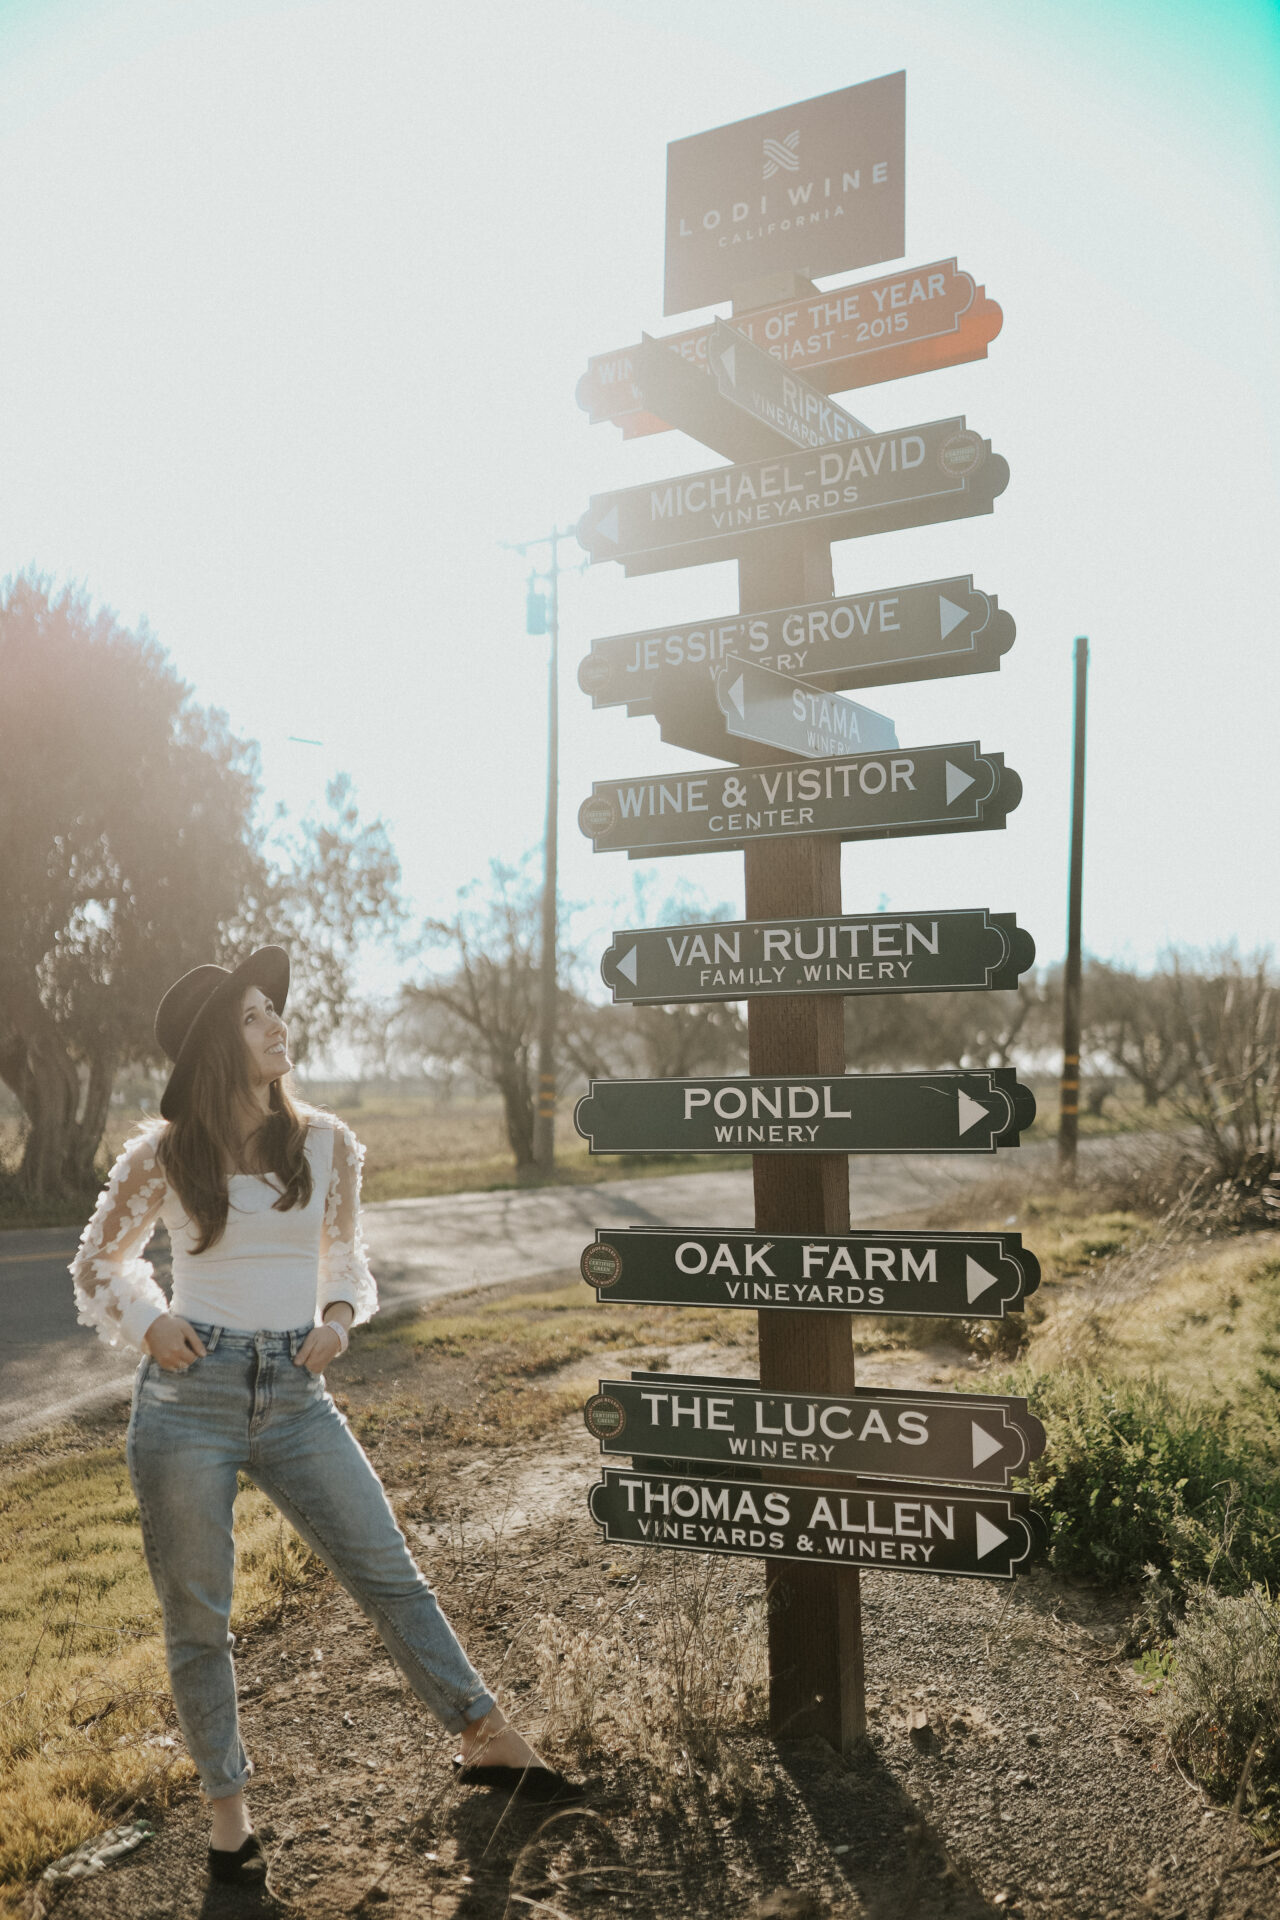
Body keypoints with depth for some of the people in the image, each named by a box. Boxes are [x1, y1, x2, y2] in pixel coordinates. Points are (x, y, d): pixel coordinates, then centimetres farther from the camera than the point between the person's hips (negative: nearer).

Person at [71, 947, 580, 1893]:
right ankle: (229, 1804, 26)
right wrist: (149, 1325, -6)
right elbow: (98, 1267, 11)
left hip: (295, 1396, 2)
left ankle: (487, 1741, 19)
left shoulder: (327, 1144, 4)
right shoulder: (164, 1156, -2)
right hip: (190, 1395, -2)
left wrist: (339, 1315, -2)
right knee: (197, 1617, 8)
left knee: (390, 1571, 5)